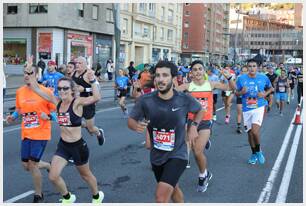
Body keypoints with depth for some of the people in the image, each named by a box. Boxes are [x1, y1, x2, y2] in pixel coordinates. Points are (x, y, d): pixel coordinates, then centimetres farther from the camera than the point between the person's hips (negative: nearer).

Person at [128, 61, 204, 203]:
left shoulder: (185, 100, -16)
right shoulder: (145, 100, -17)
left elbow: (200, 110, 7)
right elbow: (130, 120, -4)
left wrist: (194, 126, -7)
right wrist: (136, 125, -25)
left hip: (177, 155, -3)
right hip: (156, 156, 3)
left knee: (161, 196, -19)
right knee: (172, 188, 27)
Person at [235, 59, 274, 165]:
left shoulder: (263, 78, -3)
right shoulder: (241, 78, -3)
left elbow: (270, 88, 14)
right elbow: (236, 92, 6)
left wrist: (265, 94, -5)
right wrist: (242, 92, -17)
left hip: (259, 107, -2)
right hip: (246, 109, 2)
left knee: (255, 131, -19)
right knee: (250, 132, 11)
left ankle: (258, 151, 7)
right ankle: (254, 154, 31)